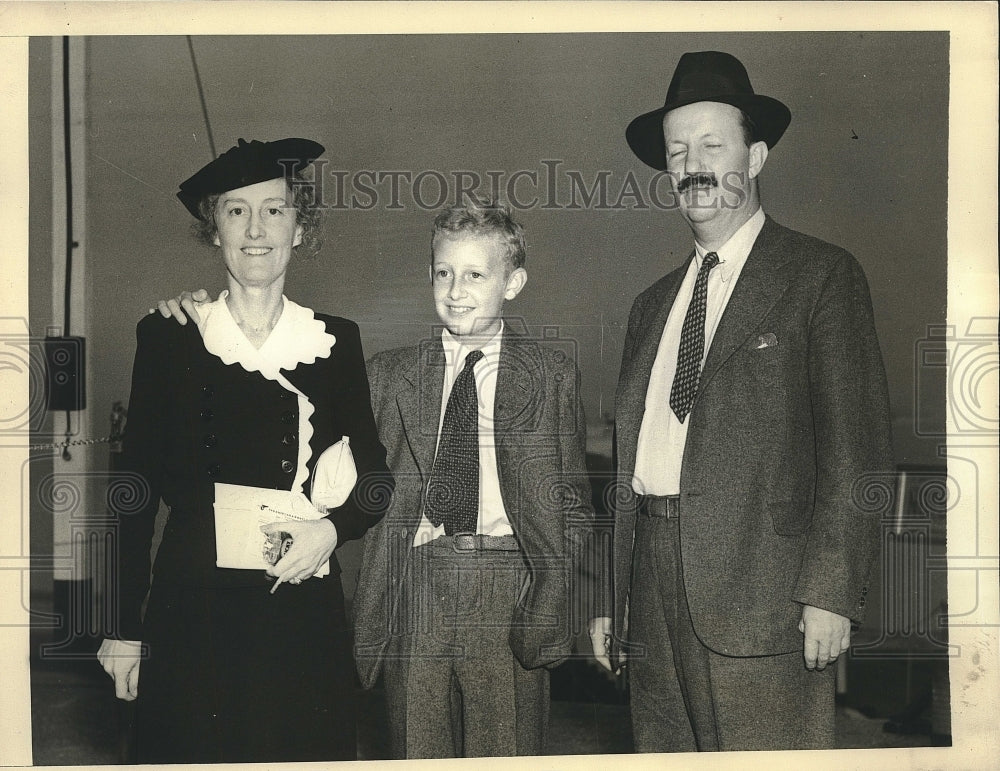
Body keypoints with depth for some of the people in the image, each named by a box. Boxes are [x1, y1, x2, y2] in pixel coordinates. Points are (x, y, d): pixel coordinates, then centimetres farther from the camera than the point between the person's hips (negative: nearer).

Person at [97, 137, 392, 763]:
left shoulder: (336, 341, 4)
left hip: (305, 610, 1)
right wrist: (127, 629, 1)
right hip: (192, 611, -1)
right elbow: (137, 487, 2)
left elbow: (375, 478, 8)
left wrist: (332, 528, -14)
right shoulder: (168, 336, 1)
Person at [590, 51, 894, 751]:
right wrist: (610, 599, 13)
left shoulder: (822, 276, 0)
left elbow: (857, 447, -7)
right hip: (652, 594, 5)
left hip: (760, 595, -5)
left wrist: (831, 589, -15)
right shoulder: (653, 305, 17)